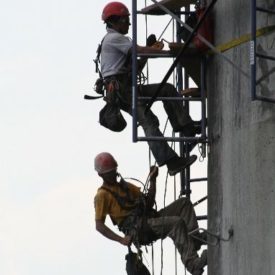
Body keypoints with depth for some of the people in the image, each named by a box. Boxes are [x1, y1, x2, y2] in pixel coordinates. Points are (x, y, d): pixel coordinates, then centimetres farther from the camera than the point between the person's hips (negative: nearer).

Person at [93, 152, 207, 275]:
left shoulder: (126, 186, 27)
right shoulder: (102, 195, 3)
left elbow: (149, 202, 22)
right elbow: (99, 225, -6)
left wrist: (152, 180, 8)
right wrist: (121, 239, -18)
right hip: (137, 229, -8)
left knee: (184, 203, -8)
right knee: (177, 223, -29)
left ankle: (194, 238, -27)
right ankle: (193, 264, -43)